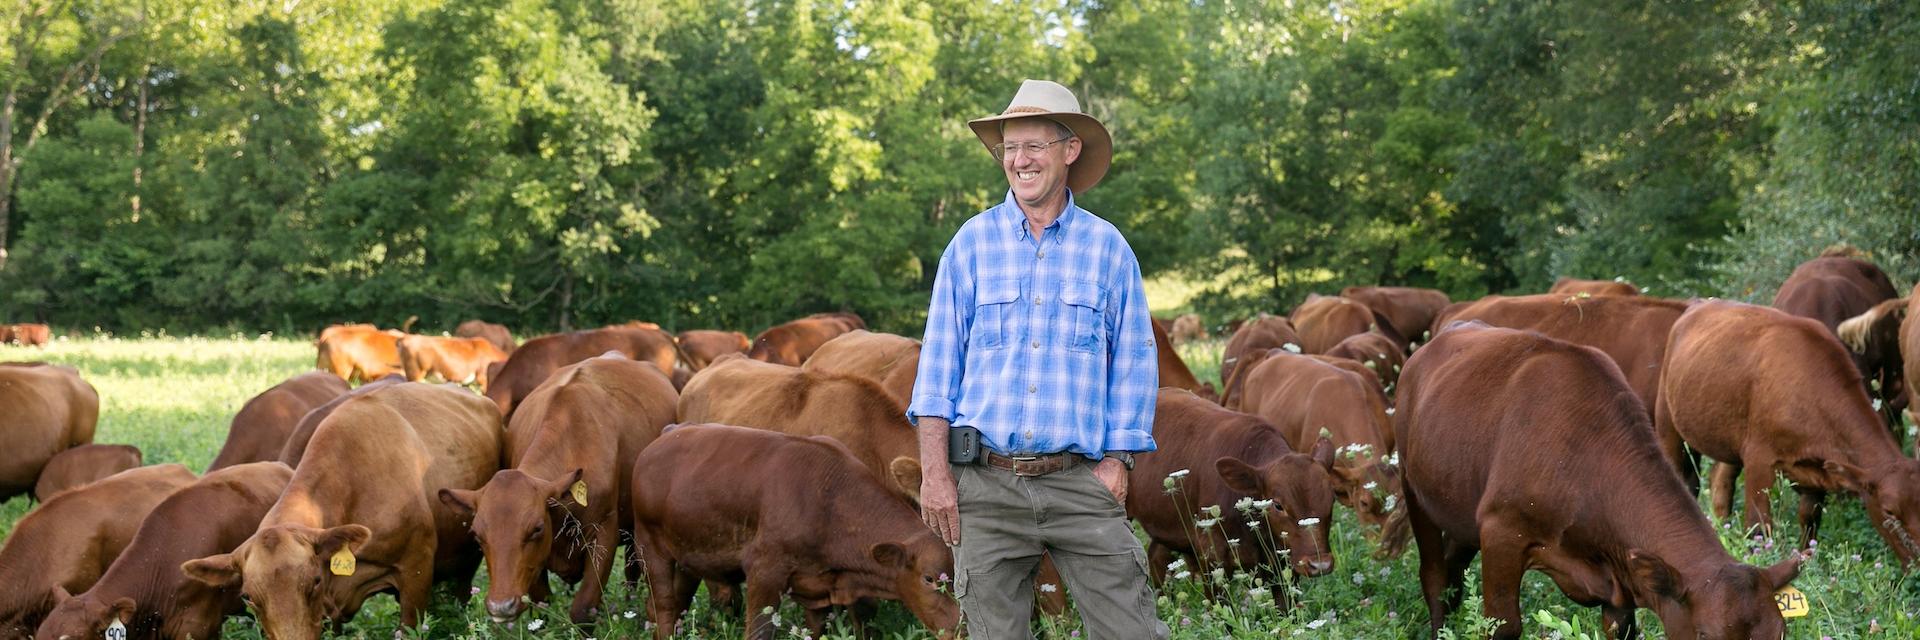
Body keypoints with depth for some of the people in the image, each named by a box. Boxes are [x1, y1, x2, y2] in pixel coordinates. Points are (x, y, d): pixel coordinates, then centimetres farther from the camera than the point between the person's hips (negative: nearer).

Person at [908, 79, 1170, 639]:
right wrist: (934, 471, -3)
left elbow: (1133, 362, 8)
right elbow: (940, 360, 5)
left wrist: (1116, 462, -1)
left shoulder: (1107, 247, 6)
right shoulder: (972, 243, 6)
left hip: (1081, 486, -1)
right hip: (984, 486, 1)